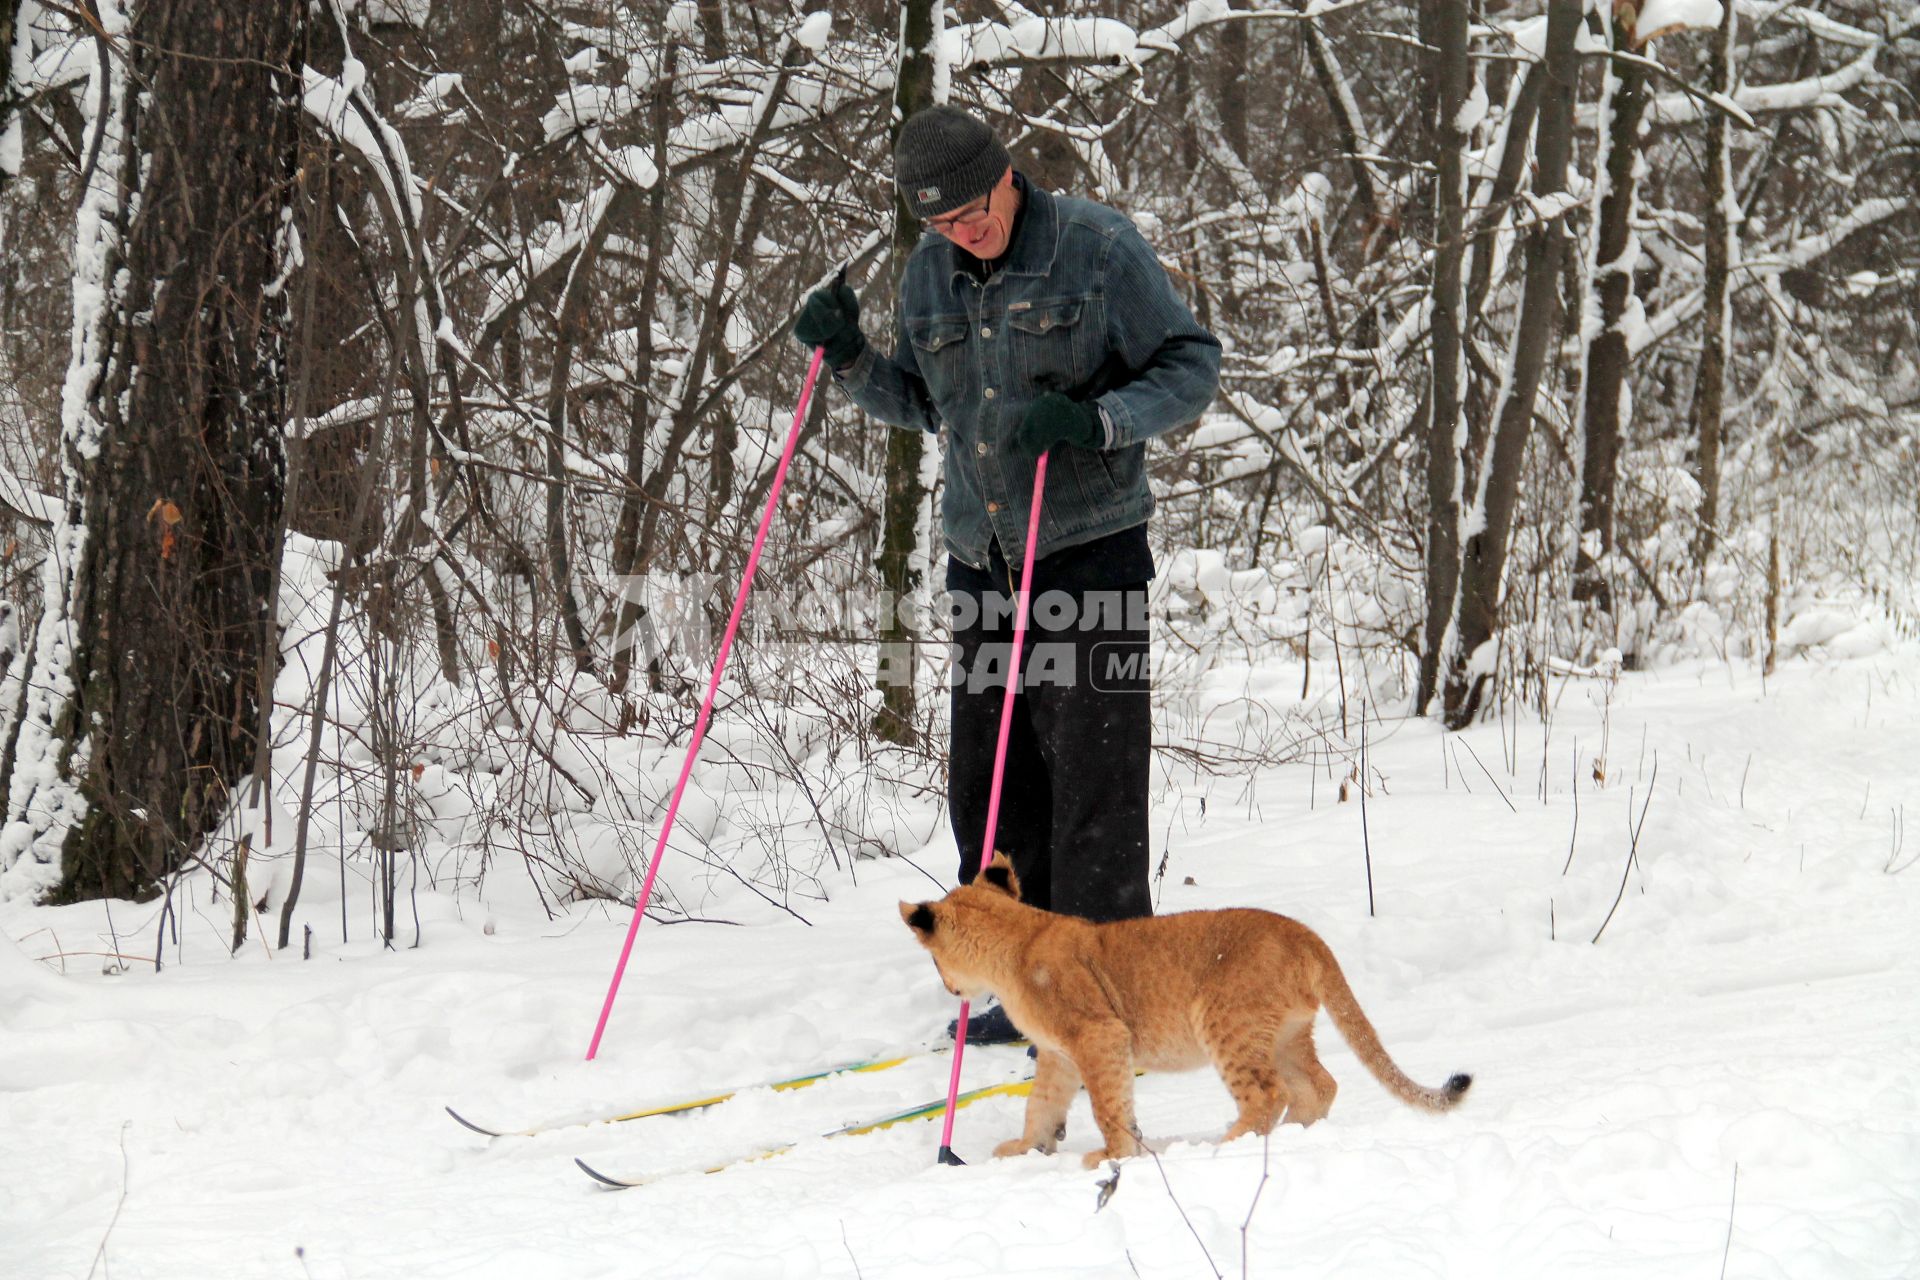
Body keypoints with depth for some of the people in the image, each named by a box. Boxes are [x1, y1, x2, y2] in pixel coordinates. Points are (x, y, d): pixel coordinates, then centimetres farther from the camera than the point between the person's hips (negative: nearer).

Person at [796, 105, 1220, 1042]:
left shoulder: (1098, 247, -8)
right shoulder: (928, 274, 8)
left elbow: (1192, 366, -5)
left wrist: (1096, 422, -21)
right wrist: (849, 362, 5)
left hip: (1090, 547, -6)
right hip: (981, 554, 6)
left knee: (1092, 780, -7)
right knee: (988, 784, 6)